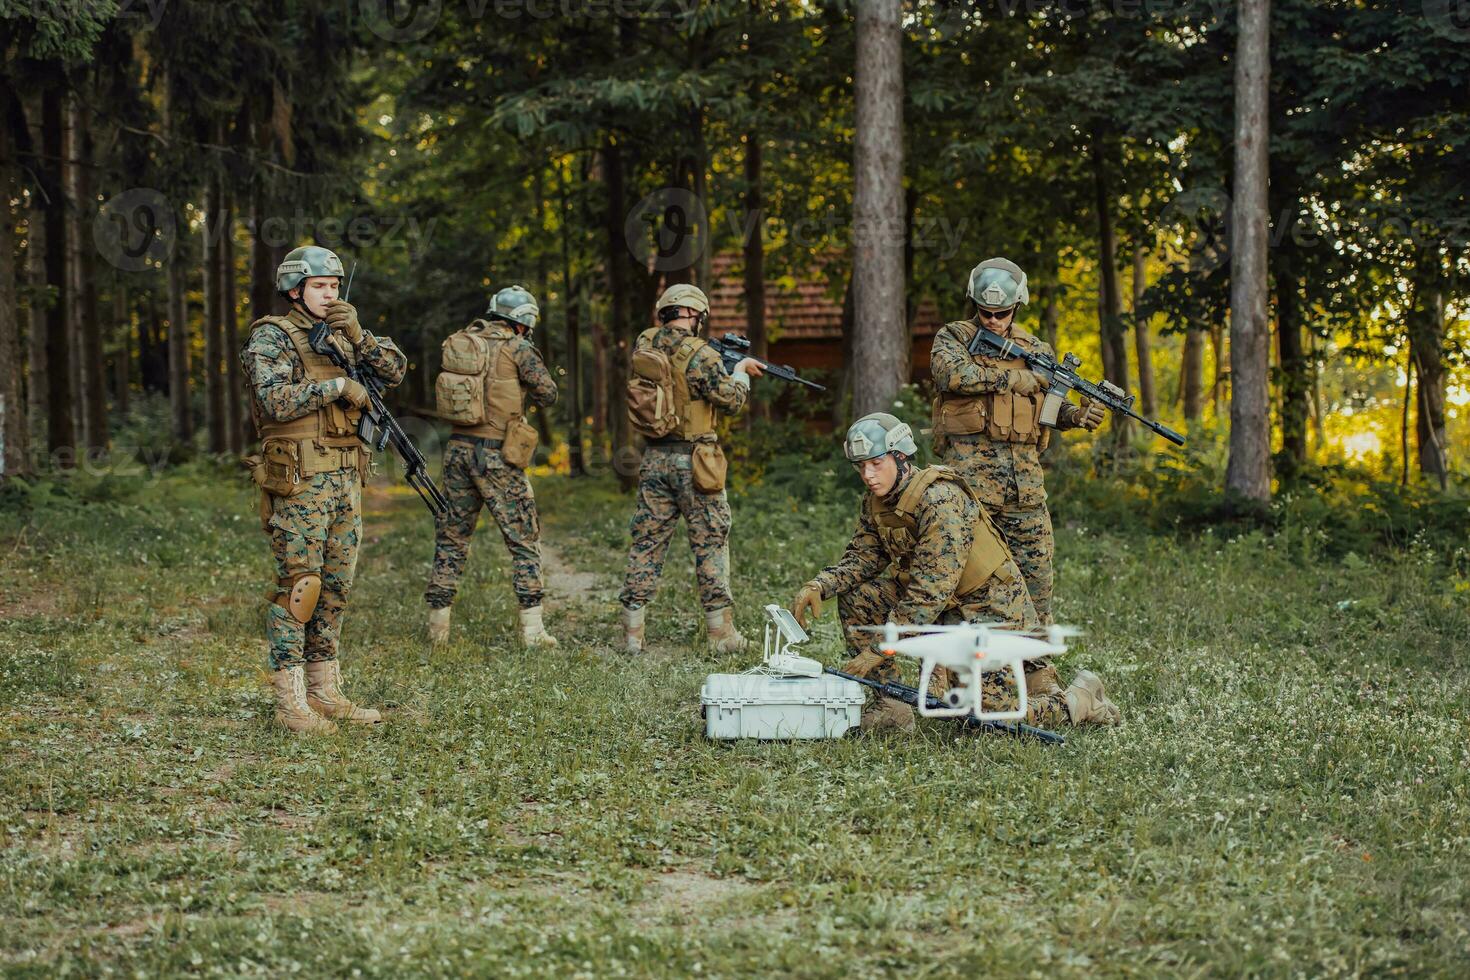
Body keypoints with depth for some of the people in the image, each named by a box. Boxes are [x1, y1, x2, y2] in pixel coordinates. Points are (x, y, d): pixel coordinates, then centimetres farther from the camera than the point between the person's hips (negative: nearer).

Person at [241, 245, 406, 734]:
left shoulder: (341, 336, 16)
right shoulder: (271, 337, -6)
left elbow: (395, 369, 5)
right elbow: (274, 401, -20)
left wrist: (357, 335, -10)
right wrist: (337, 386, -16)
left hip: (345, 479, 8)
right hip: (298, 479, -7)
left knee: (335, 587, 10)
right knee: (298, 587, -7)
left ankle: (325, 692, 17)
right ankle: (290, 701, -3)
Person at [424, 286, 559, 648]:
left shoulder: (460, 342, 8)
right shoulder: (517, 348, -7)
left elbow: (439, 393, 17)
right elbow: (548, 393, -4)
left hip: (459, 450, 5)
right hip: (497, 455, -5)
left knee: (452, 536, 14)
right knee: (524, 540, 3)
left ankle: (438, 624, 15)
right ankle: (532, 628, -2)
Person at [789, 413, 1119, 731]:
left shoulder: (940, 499, -27)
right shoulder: (875, 502, -1)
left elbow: (931, 589, -30)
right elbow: (861, 558, 4)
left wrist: (879, 649, -30)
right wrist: (819, 586, -18)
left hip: (990, 607, -8)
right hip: (945, 606, 8)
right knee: (856, 596, -5)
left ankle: (1081, 698, 12)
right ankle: (891, 706, 1)